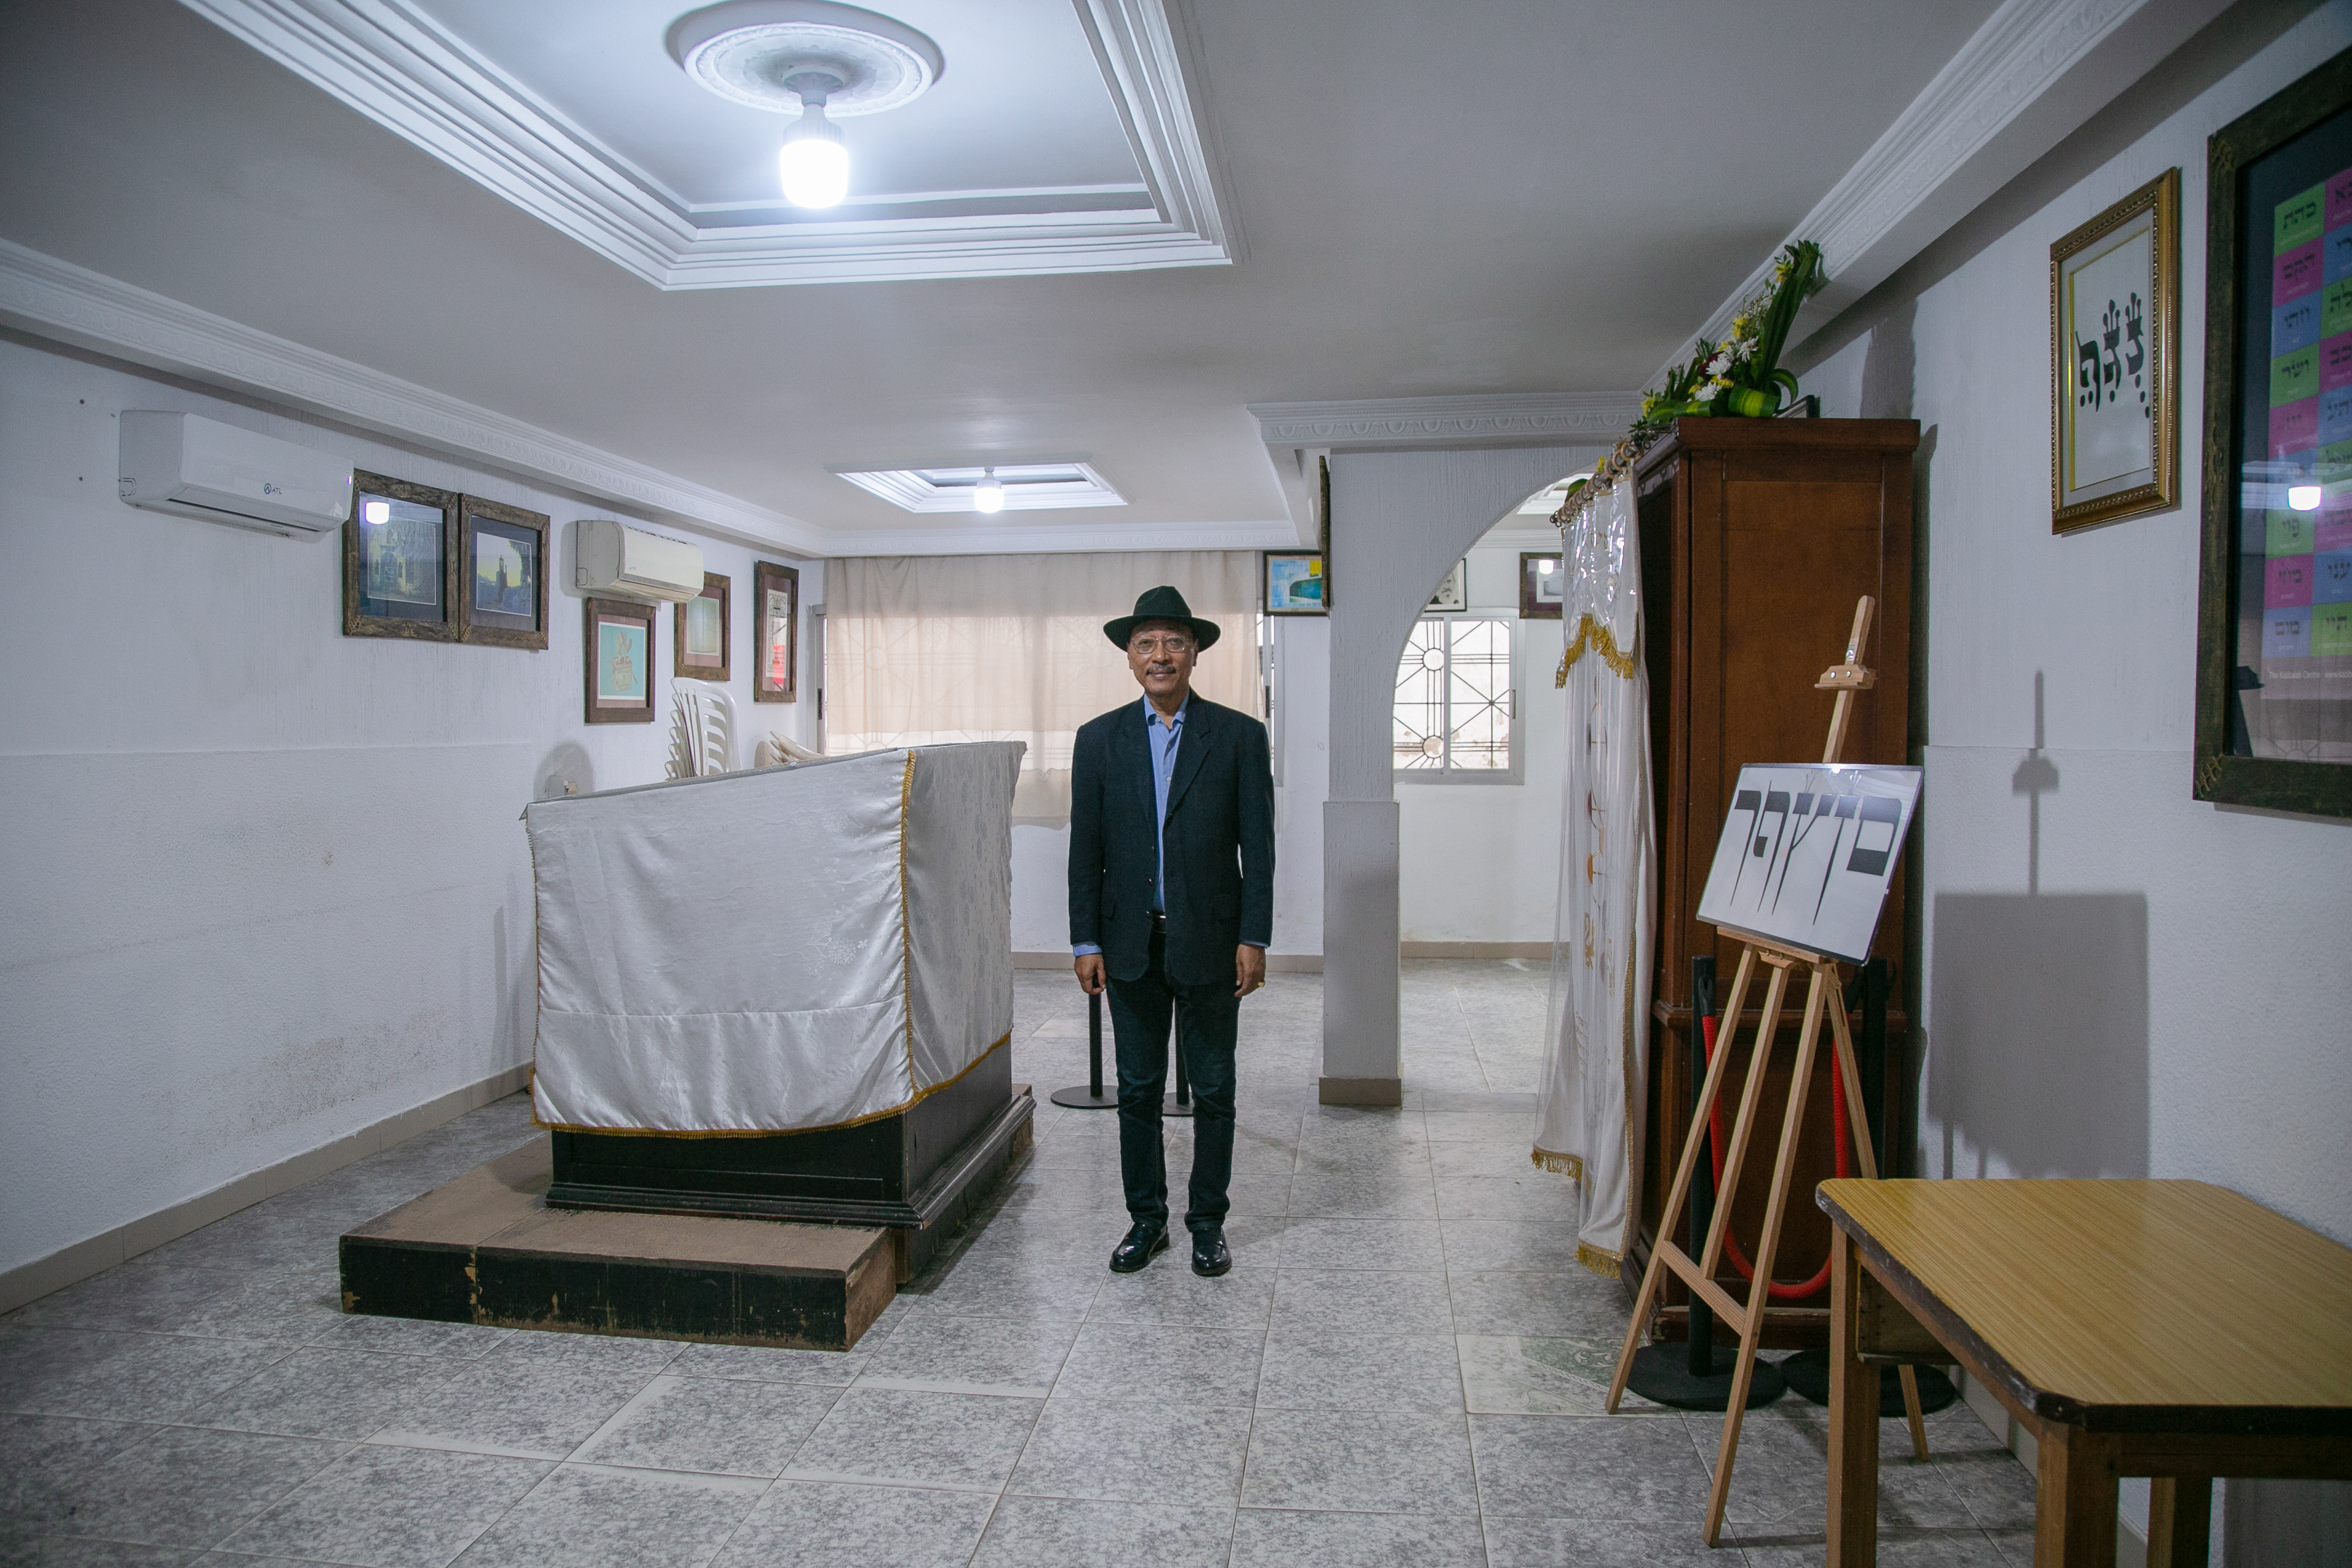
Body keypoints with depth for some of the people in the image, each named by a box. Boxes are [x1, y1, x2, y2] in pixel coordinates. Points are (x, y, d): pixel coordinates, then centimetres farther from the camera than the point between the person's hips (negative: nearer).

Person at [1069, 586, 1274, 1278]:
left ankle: (1207, 1222, 23)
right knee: (1138, 1090, 11)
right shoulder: (1099, 739, 4)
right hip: (1131, 943, 2)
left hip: (1208, 942, -1)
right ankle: (1146, 1219, 25)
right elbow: (1085, 849, 4)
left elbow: (1257, 846, -2)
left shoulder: (1239, 736, -1)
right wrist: (1086, 940, 0)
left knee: (1213, 1090, 8)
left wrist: (1253, 938, -8)